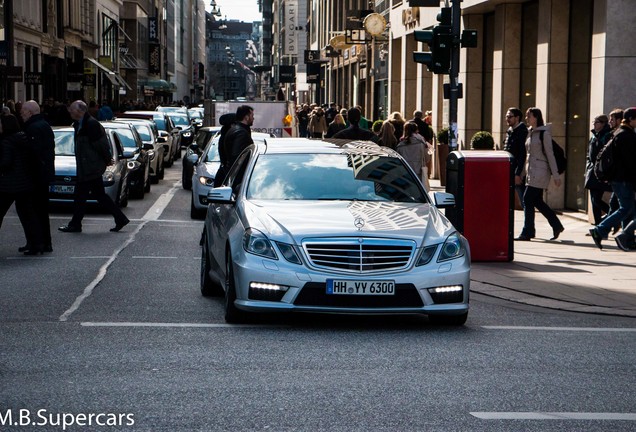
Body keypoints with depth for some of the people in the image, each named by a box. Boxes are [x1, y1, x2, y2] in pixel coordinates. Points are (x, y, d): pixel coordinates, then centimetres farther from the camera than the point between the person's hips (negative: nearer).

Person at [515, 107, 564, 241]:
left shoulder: (544, 133, -9)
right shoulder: (530, 132, 15)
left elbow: (550, 154, -10)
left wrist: (555, 175, -11)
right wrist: (526, 171, 19)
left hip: (540, 171, -8)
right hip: (531, 171, 8)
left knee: (528, 199, -11)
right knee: (537, 201, 9)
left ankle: (527, 233, -7)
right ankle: (556, 226, 21)